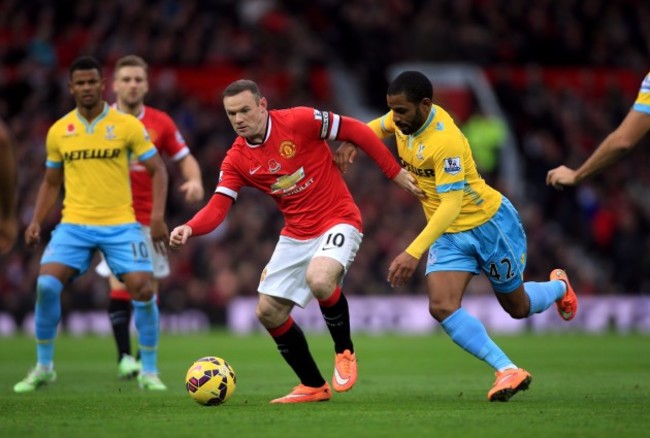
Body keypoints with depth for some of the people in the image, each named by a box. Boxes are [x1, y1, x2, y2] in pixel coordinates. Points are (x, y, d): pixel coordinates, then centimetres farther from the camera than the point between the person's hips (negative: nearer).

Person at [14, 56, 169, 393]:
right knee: (46, 285, -16)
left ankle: (149, 372, 4)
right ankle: (43, 367, 2)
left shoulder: (127, 125, -2)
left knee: (143, 290, -14)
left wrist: (157, 216, -11)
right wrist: (36, 221, 5)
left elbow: (158, 170, 1)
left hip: (120, 224, -2)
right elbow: (51, 182, 17)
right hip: (74, 224, 2)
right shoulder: (58, 131, 6)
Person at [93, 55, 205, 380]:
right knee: (120, 288, -15)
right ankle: (124, 357, -10)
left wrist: (194, 180, -10)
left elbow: (184, 158, 10)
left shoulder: (160, 123, 4)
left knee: (148, 291, 3)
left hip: (149, 218, 2)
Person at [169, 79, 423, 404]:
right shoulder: (236, 160, -1)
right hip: (295, 235, 6)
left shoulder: (300, 121, -15)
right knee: (269, 312, 2)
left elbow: (357, 131, -9)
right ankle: (313, 386, 20)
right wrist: (189, 228, -30)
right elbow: (217, 208, -9)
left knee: (319, 279, -35)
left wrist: (395, 173, -9)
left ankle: (344, 352, -6)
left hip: (338, 221, -6)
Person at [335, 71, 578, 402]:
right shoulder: (404, 119, -8)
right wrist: (352, 143, -5)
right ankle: (507, 371, -16)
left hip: (489, 223, -7)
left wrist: (413, 253, -43)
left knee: (517, 308, 13)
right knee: (442, 307, -18)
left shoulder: (445, 141, -33)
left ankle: (558, 286, 49)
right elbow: (379, 127, 18)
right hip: (448, 234, 7)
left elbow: (451, 204, -37)